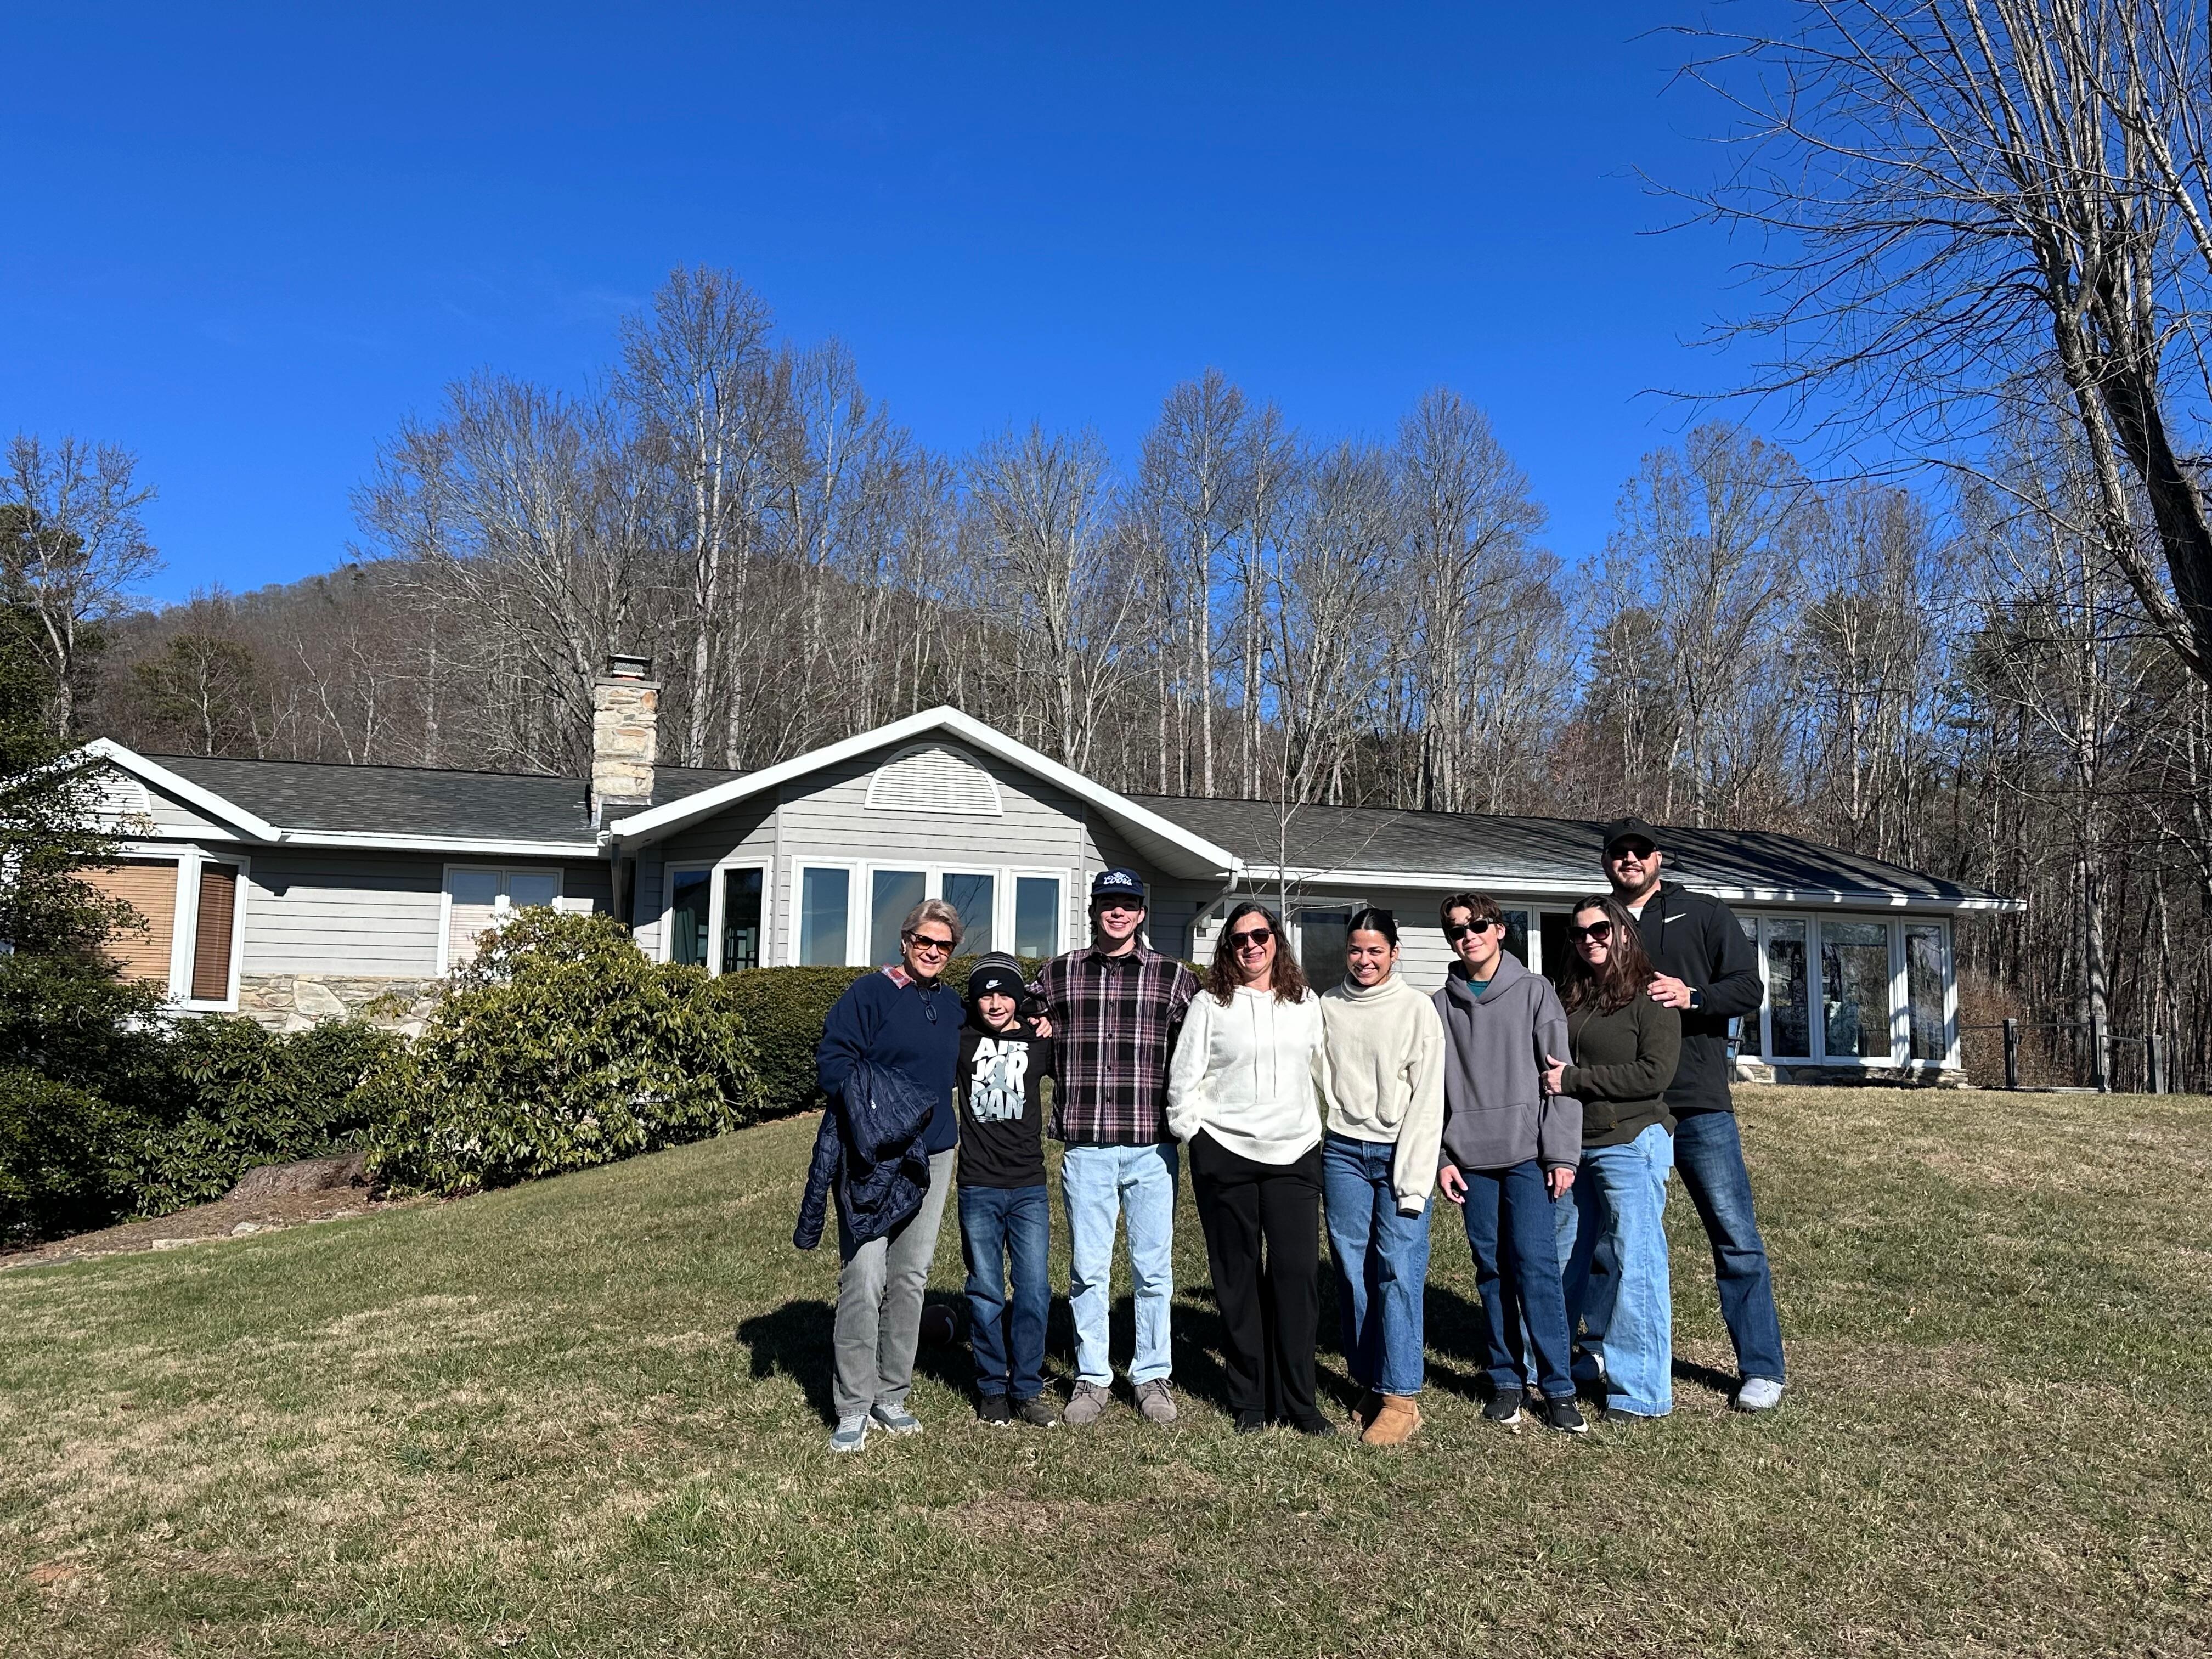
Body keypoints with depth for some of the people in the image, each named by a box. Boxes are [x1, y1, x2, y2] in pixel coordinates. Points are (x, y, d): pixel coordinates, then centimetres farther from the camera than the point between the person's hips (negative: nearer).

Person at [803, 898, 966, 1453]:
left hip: (932, 1154, 7)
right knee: (864, 1276, -10)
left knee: (911, 1277, 10)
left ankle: (891, 1397, 21)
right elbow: (832, 1060, -10)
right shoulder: (870, 994, -5)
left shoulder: (951, 1006, 15)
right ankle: (853, 1407, 0)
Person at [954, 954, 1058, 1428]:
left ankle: (1027, 1389, 11)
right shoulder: (959, 1040, 2)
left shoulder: (1038, 1040, 5)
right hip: (978, 1188, -1)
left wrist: (1053, 1030, 4)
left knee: (1034, 1290, -1)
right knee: (986, 1292, 6)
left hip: (1029, 1188, 1)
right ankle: (992, 1387, 19)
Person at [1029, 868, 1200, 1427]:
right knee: (1088, 1270, 8)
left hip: (1152, 1149, -1)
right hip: (1085, 1149, 1)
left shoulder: (1174, 977, 3)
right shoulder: (1058, 975, 6)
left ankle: (1152, 1376, 22)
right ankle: (1092, 1378, 21)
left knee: (1153, 1270, 8)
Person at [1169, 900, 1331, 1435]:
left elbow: (1322, 1071, 16)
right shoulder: (1210, 1004, 2)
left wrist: (1320, 1134, 12)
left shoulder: (1306, 1003, 11)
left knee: (1298, 1272, -4)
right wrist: (1195, 1137, 0)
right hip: (1225, 1155, -2)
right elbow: (1183, 1080, 2)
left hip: (1294, 1155, 2)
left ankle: (1297, 1400, 7)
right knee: (1238, 1277, 4)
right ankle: (1249, 1401, 15)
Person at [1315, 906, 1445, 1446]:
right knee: (1353, 1271, 3)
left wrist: (1413, 1178, -10)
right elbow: (1316, 1082, 12)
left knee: (1399, 1270, -8)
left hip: (1399, 1153, -3)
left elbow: (1427, 1099, -5)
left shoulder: (1417, 1009, -2)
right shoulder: (1327, 1007, 8)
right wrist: (1312, 1154, 3)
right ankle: (1370, 1387, 15)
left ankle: (1401, 1397, -2)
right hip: (1343, 1152, 3)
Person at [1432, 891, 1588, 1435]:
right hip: (1471, 1160, 3)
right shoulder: (1442, 1006, 10)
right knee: (1492, 1272, 6)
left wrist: (1561, 1153, -6)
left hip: (1527, 1154, -2)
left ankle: (1558, 1389, 1)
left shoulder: (1535, 991, 3)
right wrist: (1440, 1157, 2)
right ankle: (1504, 1381, 16)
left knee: (1536, 1266, -8)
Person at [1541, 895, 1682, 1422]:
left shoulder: (1649, 997, -7)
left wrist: (1574, 1079, -15)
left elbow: (1654, 1073, -16)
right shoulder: (1571, 997, 13)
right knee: (1580, 1260, 12)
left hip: (1631, 1145, -7)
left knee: (1635, 1261, -3)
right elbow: (1554, 1064, 23)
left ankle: (1642, 1389, 5)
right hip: (1576, 1146, 7)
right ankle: (1600, 1361, 28)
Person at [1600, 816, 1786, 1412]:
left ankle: (1761, 1370, 7)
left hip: (1698, 1105, -3)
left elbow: (1750, 989, -1)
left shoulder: (1704, 916, 6)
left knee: (1736, 1237, -2)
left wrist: (1691, 996, -17)